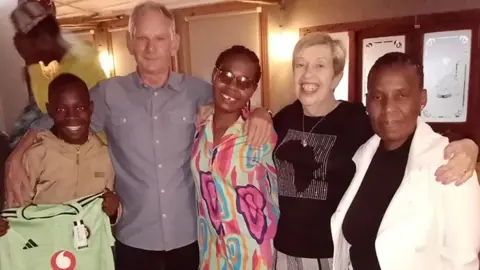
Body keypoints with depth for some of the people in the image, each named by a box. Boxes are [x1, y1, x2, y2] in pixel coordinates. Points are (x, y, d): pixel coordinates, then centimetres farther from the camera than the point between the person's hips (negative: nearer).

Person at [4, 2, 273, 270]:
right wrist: (15, 158, -7)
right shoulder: (109, 93, -3)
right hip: (135, 237, 0)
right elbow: (54, 123, 6)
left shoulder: (195, 90, -5)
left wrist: (259, 111, -16)